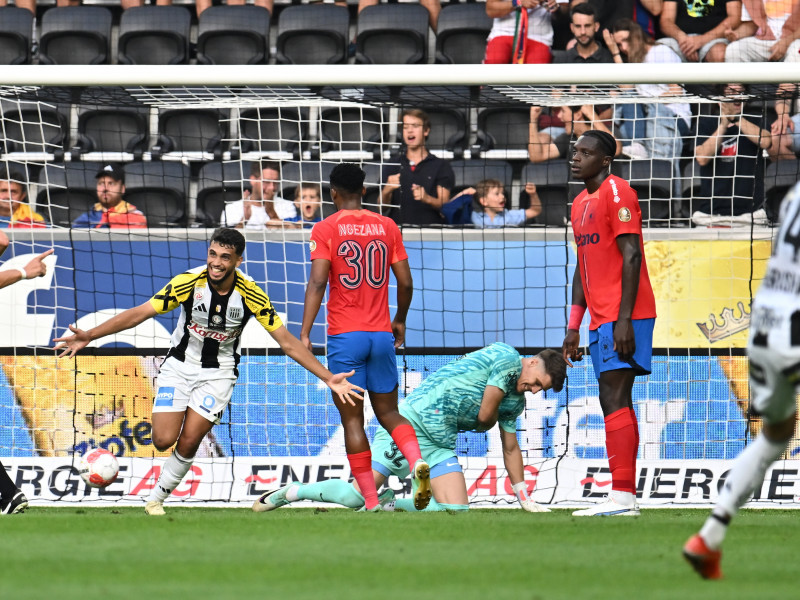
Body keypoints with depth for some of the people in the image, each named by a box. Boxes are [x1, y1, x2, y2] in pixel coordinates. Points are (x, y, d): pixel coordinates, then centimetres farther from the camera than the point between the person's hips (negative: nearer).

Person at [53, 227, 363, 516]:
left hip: (219, 372, 0)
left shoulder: (251, 294, -18)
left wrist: (328, 378, -18)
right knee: (164, 440, -13)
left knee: (188, 443, -11)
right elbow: (139, 313, -16)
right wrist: (88, 336, -24)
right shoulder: (188, 282, -20)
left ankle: (157, 498, 12)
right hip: (179, 365, 0)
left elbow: (287, 341, -12)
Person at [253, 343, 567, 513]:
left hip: (439, 445, 9)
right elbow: (485, 417, -11)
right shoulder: (507, 357, -9)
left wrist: (525, 499, 28)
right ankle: (291, 492, 6)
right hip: (416, 418, -9)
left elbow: (510, 448, 28)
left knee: (456, 510, -12)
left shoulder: (515, 400, 18)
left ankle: (391, 504, 5)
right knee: (357, 494, -17)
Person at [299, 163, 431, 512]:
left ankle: (371, 502, -2)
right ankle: (417, 462, -17)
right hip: (382, 335, 3)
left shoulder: (326, 229, -2)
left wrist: (304, 333, -15)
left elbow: (318, 282, -13)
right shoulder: (387, 227, 8)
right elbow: (406, 283, 8)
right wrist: (400, 321, 25)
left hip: (345, 336, -3)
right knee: (388, 413, 13)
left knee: (352, 420, 2)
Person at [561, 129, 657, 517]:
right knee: (614, 402, 8)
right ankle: (625, 497, 9)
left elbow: (631, 257, -17)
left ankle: (622, 497, -17)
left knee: (614, 400, -14)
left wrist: (624, 320, -22)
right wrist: (574, 327, 18)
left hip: (622, 319, -10)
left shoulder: (616, 193, -10)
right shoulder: (580, 204, 19)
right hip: (601, 319, 10)